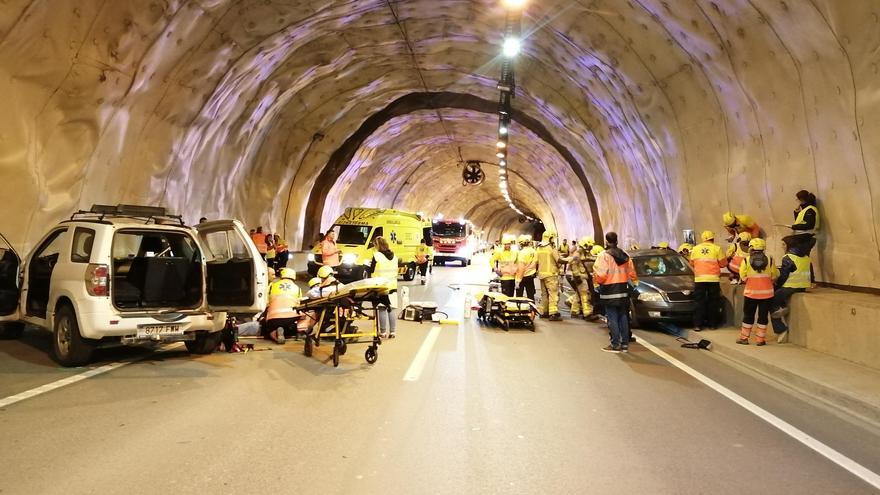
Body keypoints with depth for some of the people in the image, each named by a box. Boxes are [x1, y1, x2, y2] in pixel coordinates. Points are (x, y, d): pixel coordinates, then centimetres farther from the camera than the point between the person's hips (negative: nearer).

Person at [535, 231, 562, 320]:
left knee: (544, 294, 16)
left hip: (541, 274, 7)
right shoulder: (552, 248, -10)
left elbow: (536, 262, 10)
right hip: (551, 274, -7)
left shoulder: (538, 249, 9)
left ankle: (543, 312, 19)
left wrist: (537, 271, 19)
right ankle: (553, 313, -15)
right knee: (553, 293, -8)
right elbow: (558, 260, -11)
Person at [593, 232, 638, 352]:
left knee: (612, 318, -3)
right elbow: (631, 272, 12)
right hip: (623, 291, 7)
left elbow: (600, 275, -20)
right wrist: (635, 281, 32)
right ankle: (625, 343, 16)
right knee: (623, 317, 12)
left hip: (610, 293, -7)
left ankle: (615, 344, -3)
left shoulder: (604, 255, -13)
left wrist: (596, 279, 0)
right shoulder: (625, 255, 9)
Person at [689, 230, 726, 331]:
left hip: (699, 279, 1)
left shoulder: (695, 249, 5)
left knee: (700, 302, 3)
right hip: (713, 279, -1)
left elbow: (692, 263, 12)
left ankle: (697, 325, 0)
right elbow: (723, 263, 0)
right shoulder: (717, 248, -2)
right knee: (713, 302, 10)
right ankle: (713, 323, 14)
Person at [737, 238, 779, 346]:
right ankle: (760, 339, 10)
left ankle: (744, 337, 14)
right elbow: (774, 276, 3)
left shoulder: (746, 260, -8)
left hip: (751, 292, -1)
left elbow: (743, 276, -4)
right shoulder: (769, 260, -4)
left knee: (748, 315, 10)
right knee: (763, 315, 8)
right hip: (766, 293, 1)